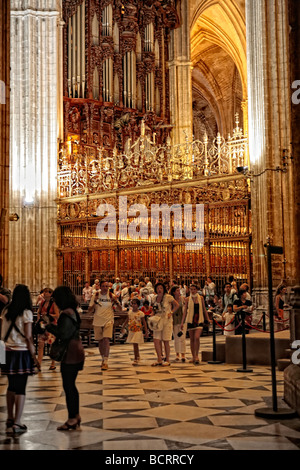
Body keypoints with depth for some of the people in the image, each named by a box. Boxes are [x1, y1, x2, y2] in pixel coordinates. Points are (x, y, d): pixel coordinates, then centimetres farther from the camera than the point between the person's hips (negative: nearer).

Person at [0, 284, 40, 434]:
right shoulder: (26, 313, -9)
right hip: (22, 353, -5)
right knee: (21, 388, 0)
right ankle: (16, 424, -1)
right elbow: (28, 338, -11)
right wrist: (34, 357, -6)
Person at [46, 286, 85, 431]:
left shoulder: (66, 314, -19)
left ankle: (72, 419, 4)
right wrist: (52, 325, 12)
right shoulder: (73, 312, 12)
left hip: (70, 355, -10)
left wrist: (49, 326, -9)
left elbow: (62, 335, -22)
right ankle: (76, 416, 26)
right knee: (70, 386, 17)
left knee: (68, 386, -2)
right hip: (76, 353, 10)